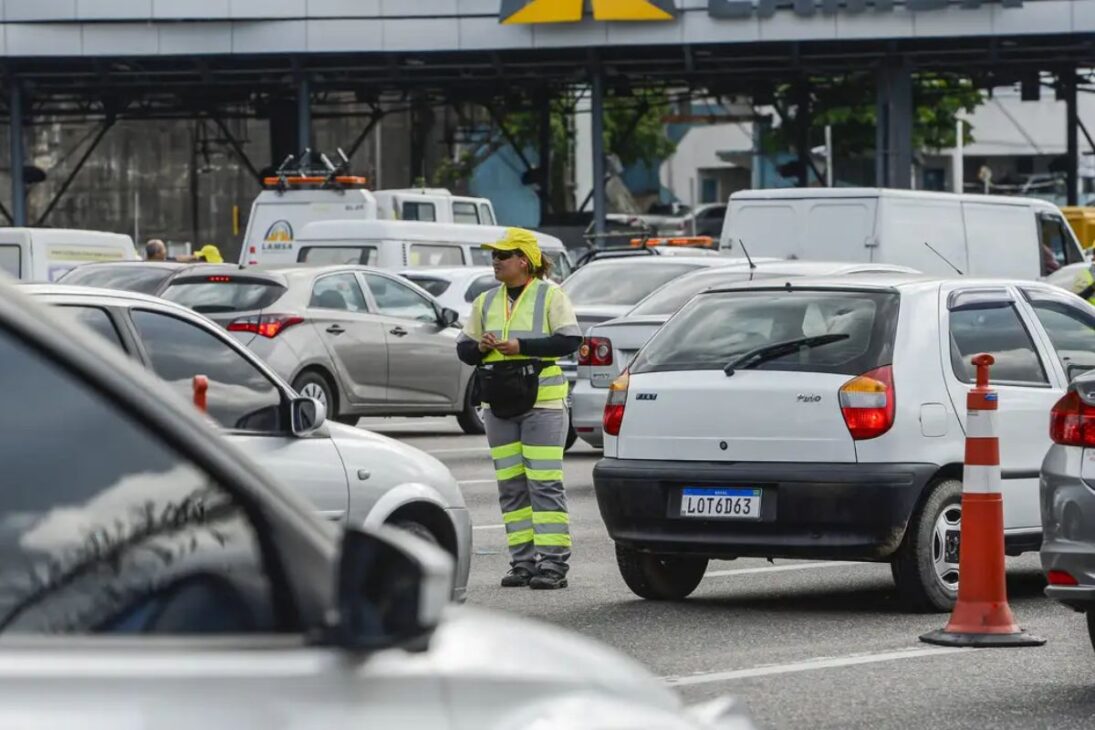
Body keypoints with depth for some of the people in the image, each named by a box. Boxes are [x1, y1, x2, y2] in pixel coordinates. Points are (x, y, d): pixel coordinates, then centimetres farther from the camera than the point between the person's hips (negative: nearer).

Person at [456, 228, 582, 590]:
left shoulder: (550, 296, 0)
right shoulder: (486, 302, 16)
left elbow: (570, 340, -11)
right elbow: (463, 348, 17)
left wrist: (520, 346, -17)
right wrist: (480, 347, -7)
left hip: (542, 400, -6)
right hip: (499, 404, 6)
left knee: (544, 483, -10)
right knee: (511, 486, 5)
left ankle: (553, 563, -10)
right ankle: (523, 562, 9)